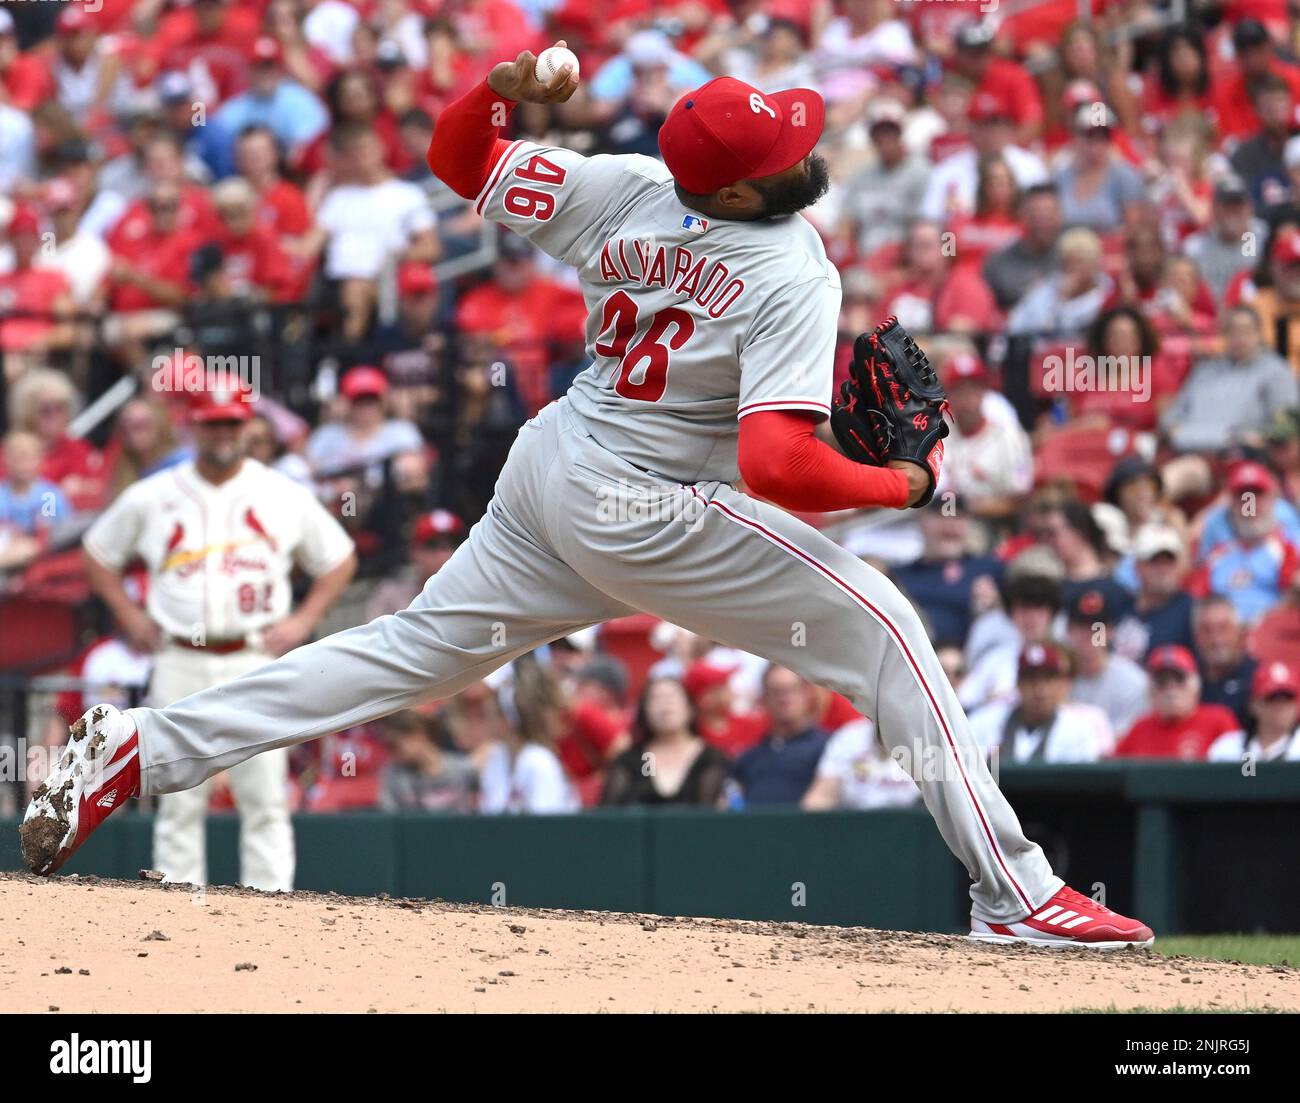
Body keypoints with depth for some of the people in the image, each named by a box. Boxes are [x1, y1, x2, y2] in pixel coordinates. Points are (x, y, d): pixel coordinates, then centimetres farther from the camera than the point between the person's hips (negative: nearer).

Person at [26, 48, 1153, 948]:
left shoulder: (625, 191, -2)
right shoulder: (796, 278, -22)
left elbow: (457, 158, 8)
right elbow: (776, 464, -30)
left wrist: (500, 89, -10)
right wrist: (902, 483, -16)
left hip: (550, 470, 7)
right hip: (656, 517, -7)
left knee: (419, 647, 17)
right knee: (885, 631, -2)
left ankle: (143, 748, 13)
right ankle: (1015, 893, -8)